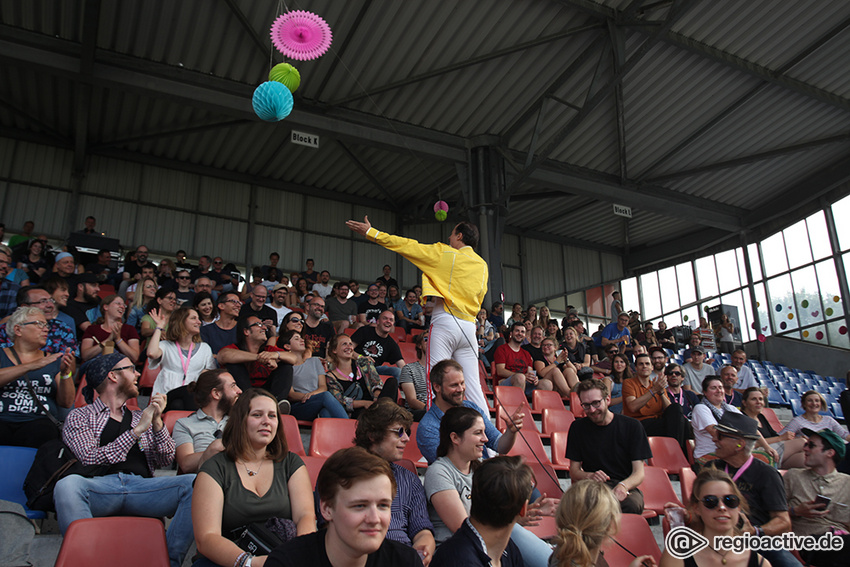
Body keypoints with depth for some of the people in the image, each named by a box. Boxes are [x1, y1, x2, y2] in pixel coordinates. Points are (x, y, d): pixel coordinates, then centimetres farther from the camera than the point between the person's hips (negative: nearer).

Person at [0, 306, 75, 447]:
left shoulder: (54, 361, 19)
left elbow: (67, 403, 9)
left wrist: (65, 373, -6)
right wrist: (30, 366, -18)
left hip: (38, 421, 2)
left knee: (41, 432, -34)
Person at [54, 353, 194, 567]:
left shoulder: (140, 417, 29)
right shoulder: (79, 417, 17)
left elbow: (165, 461, 17)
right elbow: (90, 460, -1)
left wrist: (157, 422, 3)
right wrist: (136, 431, -3)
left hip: (142, 486, 3)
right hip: (101, 485, -3)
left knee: (195, 483, -27)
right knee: (68, 484, -38)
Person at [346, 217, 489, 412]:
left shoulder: (445, 254, 2)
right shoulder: (482, 265, 15)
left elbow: (407, 246, 6)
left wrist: (370, 232, 13)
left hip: (445, 321, -5)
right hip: (469, 326, 6)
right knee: (472, 385, 6)